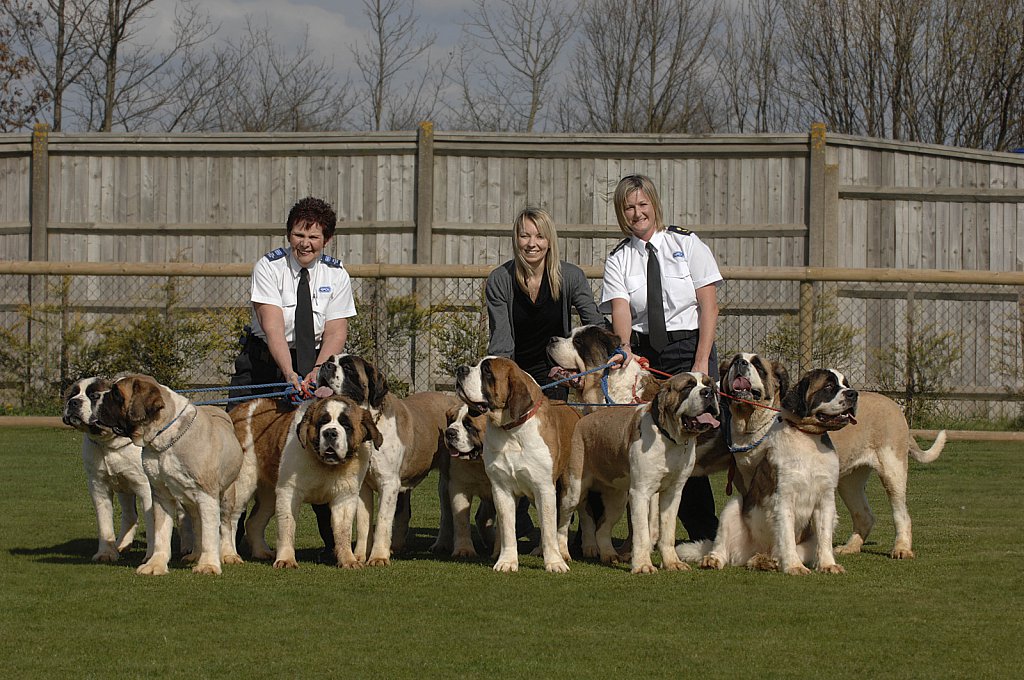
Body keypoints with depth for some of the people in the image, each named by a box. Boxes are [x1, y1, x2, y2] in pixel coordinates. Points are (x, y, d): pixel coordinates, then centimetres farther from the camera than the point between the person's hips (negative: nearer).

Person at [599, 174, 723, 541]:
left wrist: (701, 363, -10)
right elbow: (621, 310, -5)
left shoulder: (687, 244, 4)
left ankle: (705, 534, -4)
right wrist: (624, 348, -26)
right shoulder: (618, 260, 10)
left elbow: (709, 306, -1)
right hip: (642, 354, 3)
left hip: (689, 347, -3)